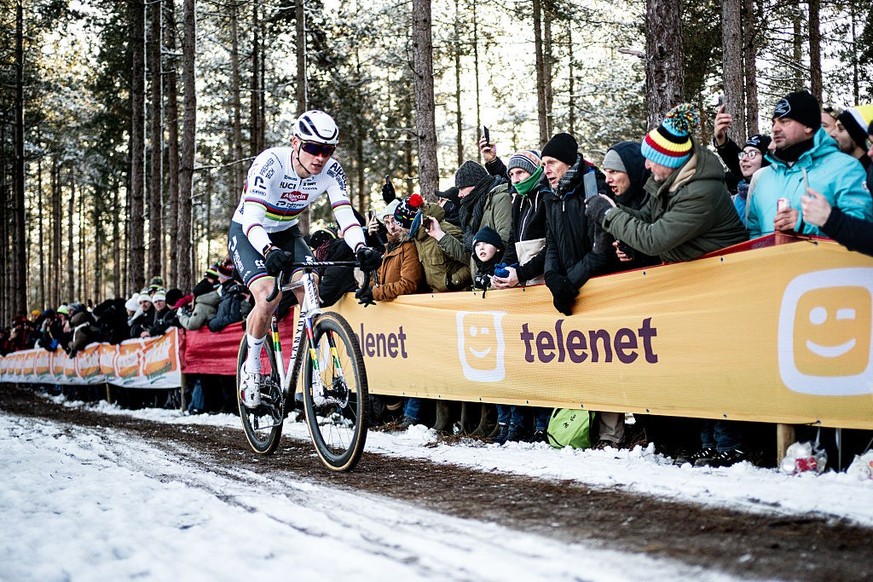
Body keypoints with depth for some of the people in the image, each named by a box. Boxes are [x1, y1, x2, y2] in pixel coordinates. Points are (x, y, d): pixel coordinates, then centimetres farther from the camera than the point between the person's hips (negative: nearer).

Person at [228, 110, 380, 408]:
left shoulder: (331, 170, -19)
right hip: (247, 235, -4)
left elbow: (345, 215, -24)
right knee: (268, 296, -27)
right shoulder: (270, 162, -32)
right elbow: (251, 219, -40)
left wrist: (360, 248, -45)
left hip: (286, 233, 4)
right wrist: (269, 251, -60)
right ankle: (251, 366, -2)